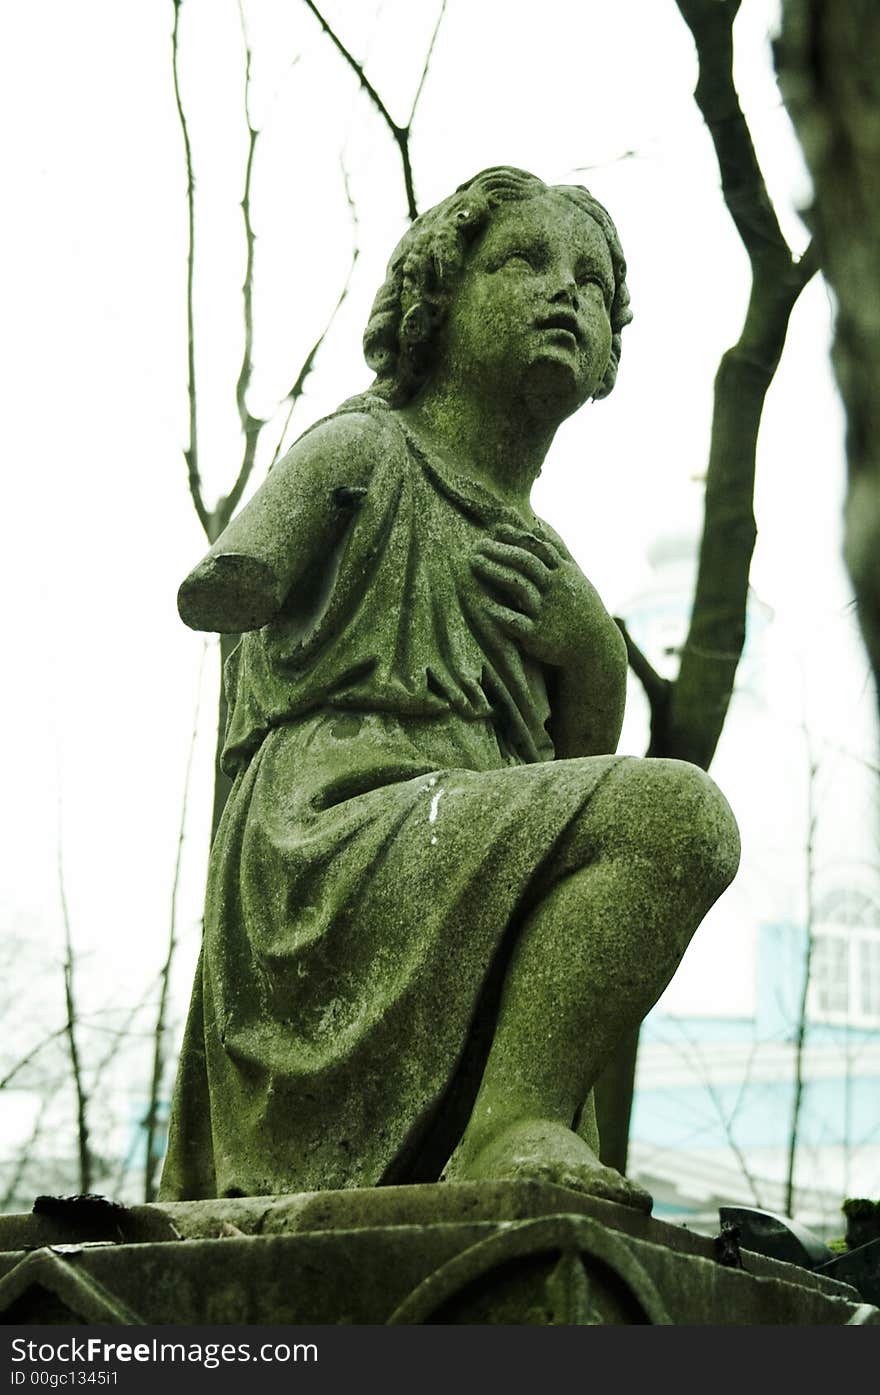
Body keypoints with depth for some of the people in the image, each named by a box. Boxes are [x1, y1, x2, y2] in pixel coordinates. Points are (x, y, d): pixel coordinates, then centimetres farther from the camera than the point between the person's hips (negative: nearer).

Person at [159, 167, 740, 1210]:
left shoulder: (538, 557, 27)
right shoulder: (365, 448, 6)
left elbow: (581, 763, 20)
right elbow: (212, 591, -7)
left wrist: (590, 649, 6)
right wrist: (233, 581, -22)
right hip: (340, 838, -8)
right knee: (676, 809, -29)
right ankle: (514, 1126, -35)